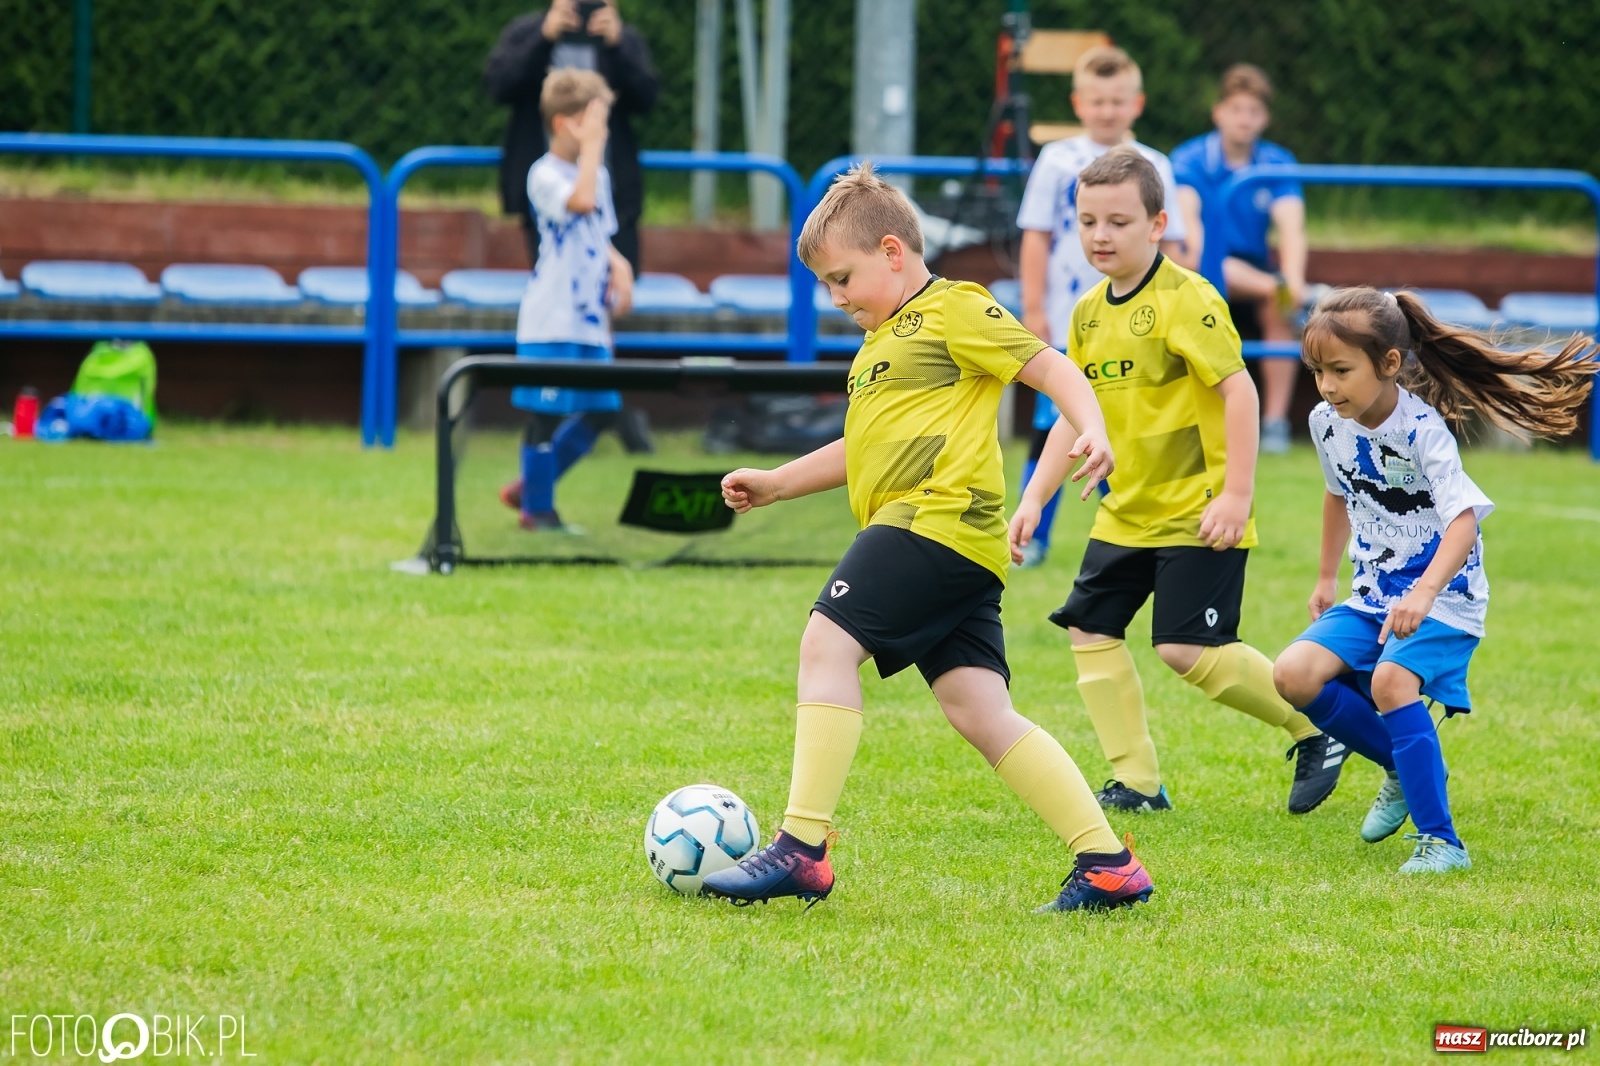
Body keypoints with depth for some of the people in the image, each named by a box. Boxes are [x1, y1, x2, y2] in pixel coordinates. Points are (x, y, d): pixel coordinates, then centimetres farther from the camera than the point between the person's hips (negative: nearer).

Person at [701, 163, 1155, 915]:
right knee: (980, 712, 1)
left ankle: (802, 849, -20)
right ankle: (1108, 864, -3)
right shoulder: (881, 341, 30)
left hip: (938, 515, -10)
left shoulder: (953, 310, 0)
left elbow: (1048, 366, -7)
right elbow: (863, 449, 41)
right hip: (956, 547, 10)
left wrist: (1090, 430, -23)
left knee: (828, 642, -16)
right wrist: (774, 484, 37)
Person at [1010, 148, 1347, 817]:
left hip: (1197, 511, -8)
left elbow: (1238, 390, -18)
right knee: (1089, 630, 3)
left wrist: (1236, 494, -22)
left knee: (1188, 648, -14)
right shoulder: (1088, 313, 9)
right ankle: (1136, 784, 10)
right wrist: (1033, 499, 11)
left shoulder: (1184, 299, -15)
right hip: (1127, 512, 8)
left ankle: (1315, 731, 4)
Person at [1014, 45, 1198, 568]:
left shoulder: (1154, 168, 6)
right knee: (1050, 431, -1)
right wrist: (1033, 309, -4)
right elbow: (1036, 238, 1)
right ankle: (1032, 539, 4)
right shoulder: (1058, 161, 1)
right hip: (1067, 325, -1)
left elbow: (1170, 248, 9)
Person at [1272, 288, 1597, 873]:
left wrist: (1422, 595, -49)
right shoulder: (1328, 422, -2)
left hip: (1443, 594, -7)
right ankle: (1404, 766, 11)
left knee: (1390, 680, -31)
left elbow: (1463, 521, -33)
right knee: (1294, 675, -12)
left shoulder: (1422, 431, -23)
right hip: (1374, 593, 7)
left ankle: (1440, 840, -23)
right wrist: (1326, 578, 26)